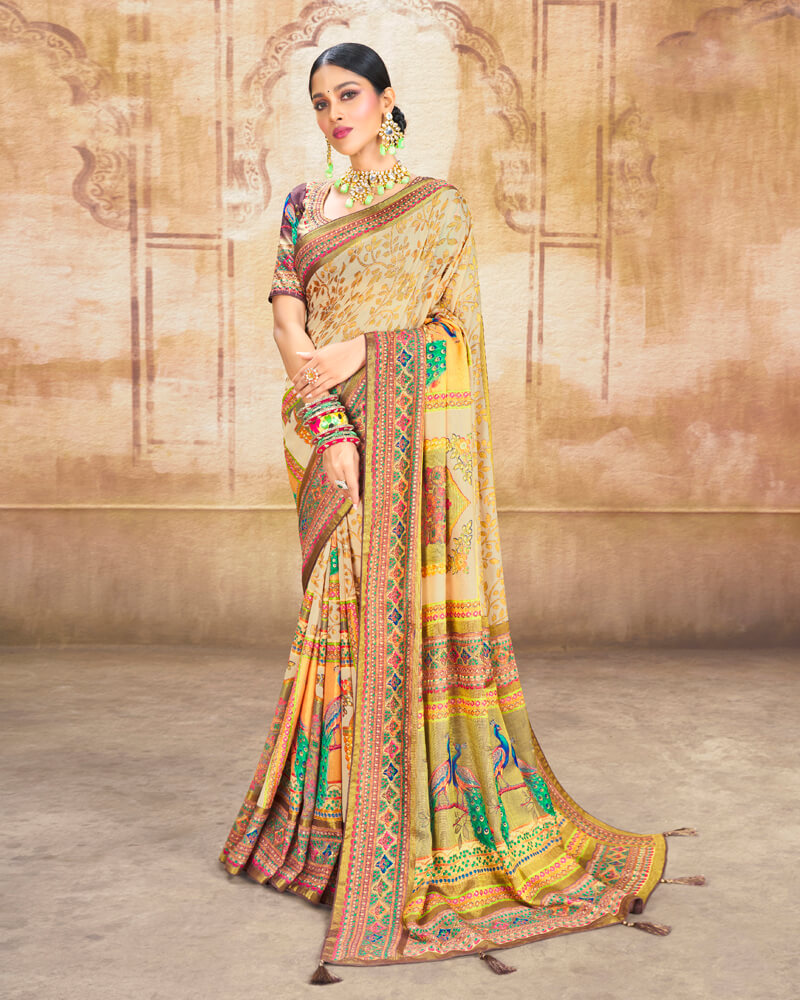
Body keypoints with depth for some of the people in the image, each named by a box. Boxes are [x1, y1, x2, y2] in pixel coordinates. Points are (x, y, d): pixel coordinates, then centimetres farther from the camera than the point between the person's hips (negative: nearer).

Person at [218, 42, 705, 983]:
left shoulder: (440, 203, 7)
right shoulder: (304, 205, 15)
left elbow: (457, 321, -1)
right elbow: (288, 313, 3)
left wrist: (359, 349, -13)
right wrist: (328, 429, -11)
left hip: (418, 424, -3)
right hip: (335, 426, 3)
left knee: (422, 605, -5)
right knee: (343, 605, 2)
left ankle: (441, 815, 4)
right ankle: (336, 811, 11)